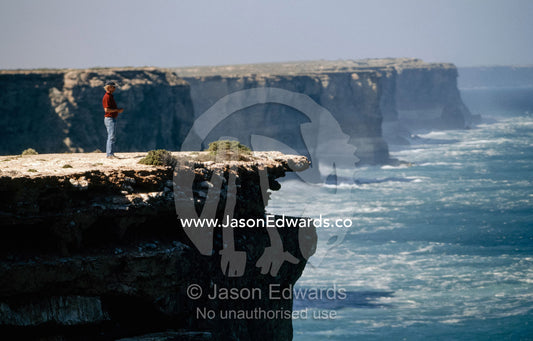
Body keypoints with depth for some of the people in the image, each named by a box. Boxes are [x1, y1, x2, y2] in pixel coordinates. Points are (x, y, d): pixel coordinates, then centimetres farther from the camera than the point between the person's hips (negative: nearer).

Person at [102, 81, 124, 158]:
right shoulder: (107, 97, -14)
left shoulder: (110, 96, 18)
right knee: (111, 137, -13)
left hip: (113, 119, 11)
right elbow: (106, 109, -22)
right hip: (110, 119, -11)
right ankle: (110, 154, -15)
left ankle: (109, 154, 14)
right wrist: (117, 110, -15)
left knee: (112, 137, 11)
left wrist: (118, 110, 11)